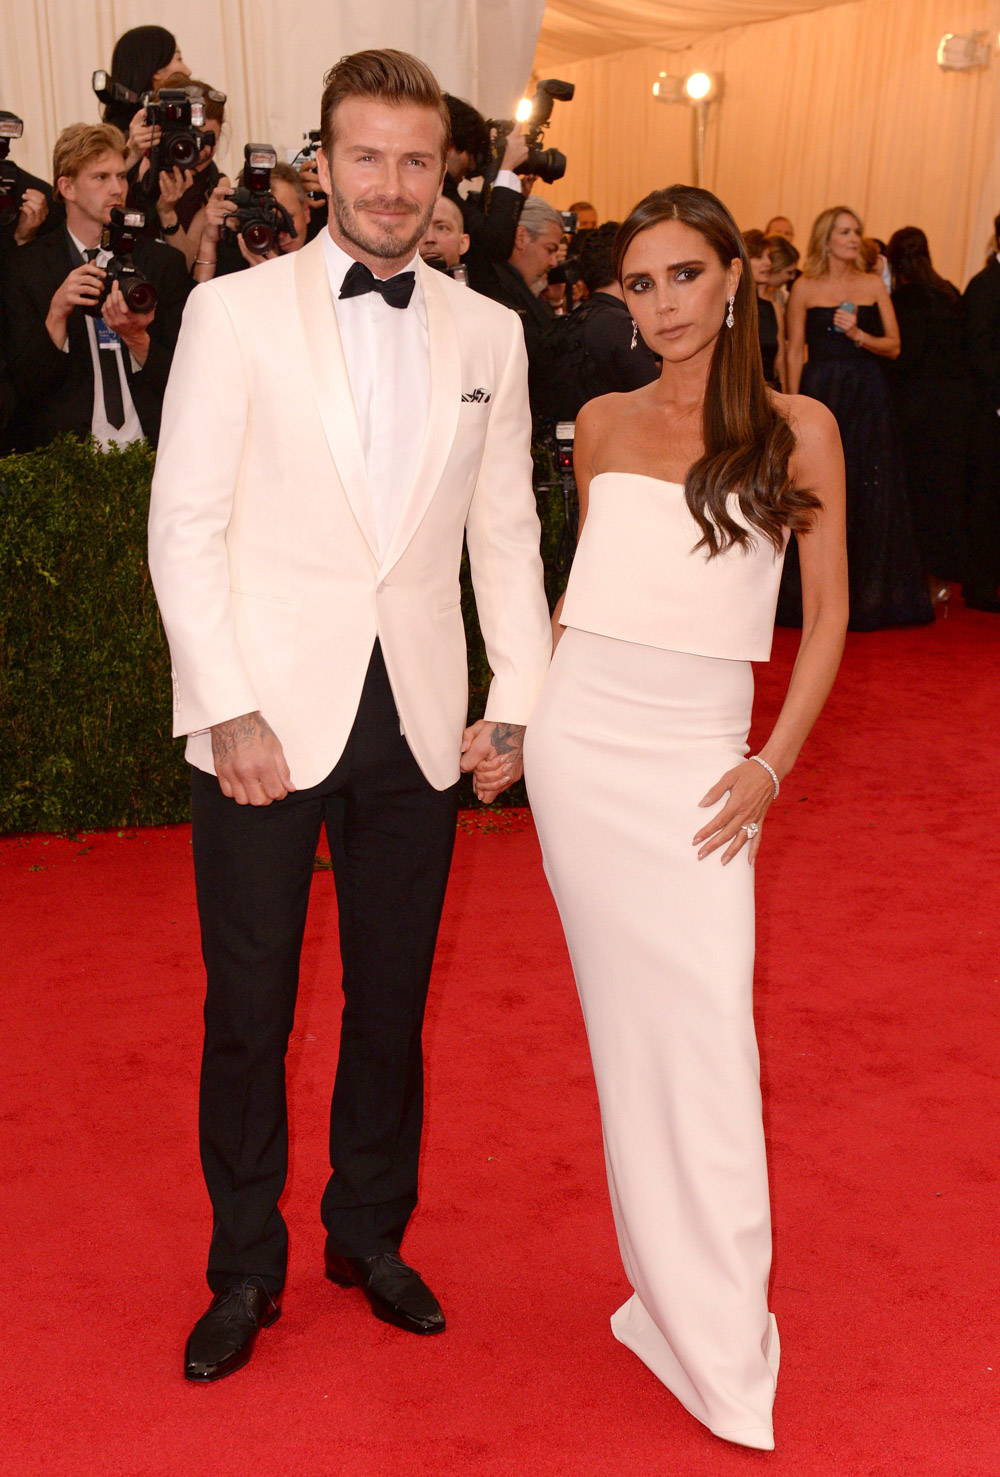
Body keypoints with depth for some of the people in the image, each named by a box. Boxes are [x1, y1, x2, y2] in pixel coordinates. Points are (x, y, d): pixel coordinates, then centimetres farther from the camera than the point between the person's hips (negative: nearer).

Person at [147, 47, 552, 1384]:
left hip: (418, 723, 3)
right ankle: (246, 1271, 27)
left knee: (391, 1005, 14)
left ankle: (371, 1236, 35)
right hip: (266, 720, -2)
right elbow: (185, 525, -4)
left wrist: (521, 702, 4)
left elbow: (507, 531, 10)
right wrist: (231, 710, -12)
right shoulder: (234, 312, -1)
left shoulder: (489, 334, 8)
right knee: (248, 1013, 7)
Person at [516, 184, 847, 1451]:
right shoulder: (604, 424, 9)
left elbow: (826, 612, 3)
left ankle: (715, 1329, 11)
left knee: (703, 1023, -4)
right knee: (627, 1012, 6)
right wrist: (517, 704, 7)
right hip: (580, 733, 2)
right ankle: (673, 1292, 20)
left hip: (697, 753, -2)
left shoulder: (797, 431, 1)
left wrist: (773, 764, -5)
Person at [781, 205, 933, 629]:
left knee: (871, 495, 2)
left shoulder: (874, 285, 10)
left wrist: (858, 335, -12)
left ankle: (870, 597, 11)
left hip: (867, 399, 2)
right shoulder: (805, 288, 3)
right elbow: (794, 352, 1)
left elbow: (894, 346, 6)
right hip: (821, 395, -2)